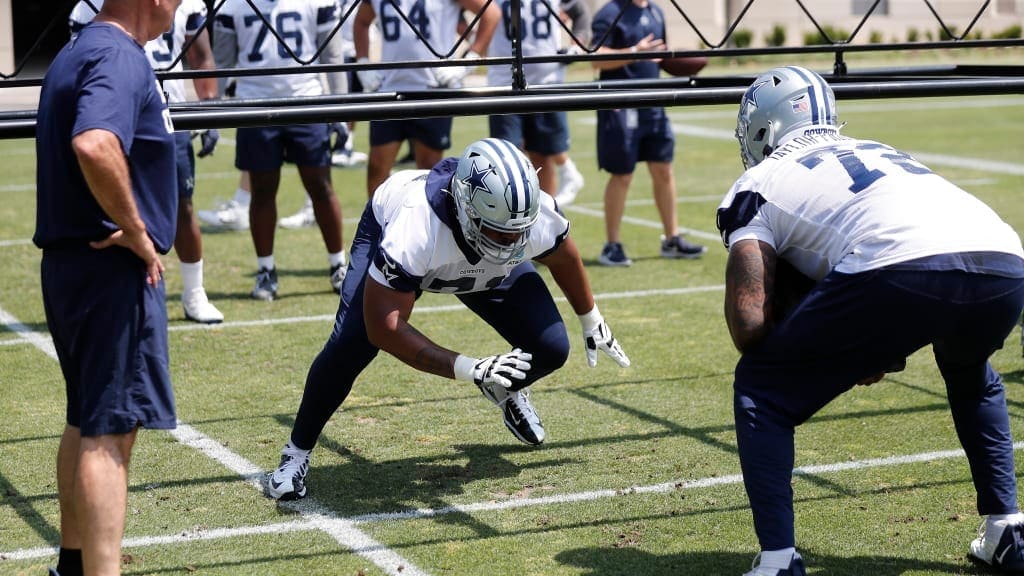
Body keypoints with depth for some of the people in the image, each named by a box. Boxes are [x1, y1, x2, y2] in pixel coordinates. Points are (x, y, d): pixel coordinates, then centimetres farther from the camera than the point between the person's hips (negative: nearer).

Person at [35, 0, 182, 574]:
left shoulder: (78, 51, 15)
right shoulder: (121, 58, -17)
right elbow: (95, 146, -36)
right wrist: (136, 231, -23)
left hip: (70, 262, 10)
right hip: (114, 269, -10)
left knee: (87, 420, 20)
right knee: (111, 429, -9)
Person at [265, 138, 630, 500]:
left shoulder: (537, 216, -36)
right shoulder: (415, 230, -48)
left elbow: (564, 259, -9)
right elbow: (383, 327, -44)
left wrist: (592, 323, 7)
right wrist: (470, 370, -51)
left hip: (487, 267, 3)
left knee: (551, 351, -10)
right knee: (350, 345, -24)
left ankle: (506, 390, 28)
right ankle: (297, 451, 1)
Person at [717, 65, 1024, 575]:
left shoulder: (759, 183, 21)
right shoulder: (877, 150, 39)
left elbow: (748, 322, 10)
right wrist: (881, 355, 47)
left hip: (899, 272, -6)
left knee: (761, 392, 15)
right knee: (970, 376, 40)